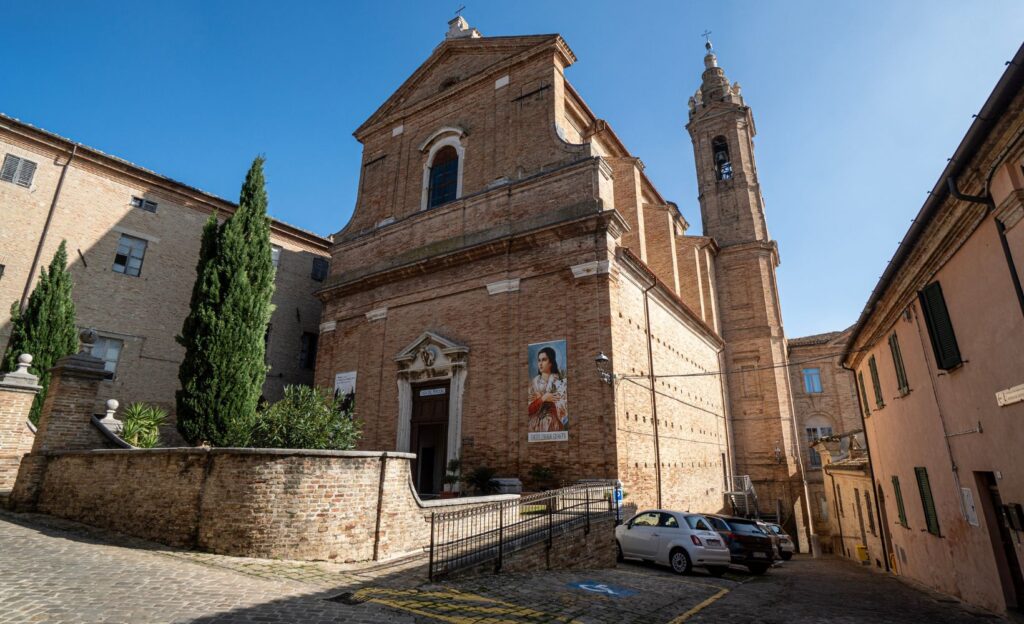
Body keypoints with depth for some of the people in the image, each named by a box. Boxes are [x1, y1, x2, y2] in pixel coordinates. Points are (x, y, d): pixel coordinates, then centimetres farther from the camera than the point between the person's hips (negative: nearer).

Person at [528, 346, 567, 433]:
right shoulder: (533, 382, 4)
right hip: (536, 426, 2)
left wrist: (539, 399, -8)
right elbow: (529, 409, -1)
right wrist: (543, 399, -15)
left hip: (554, 425, -2)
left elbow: (562, 409, -11)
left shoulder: (560, 382, -4)